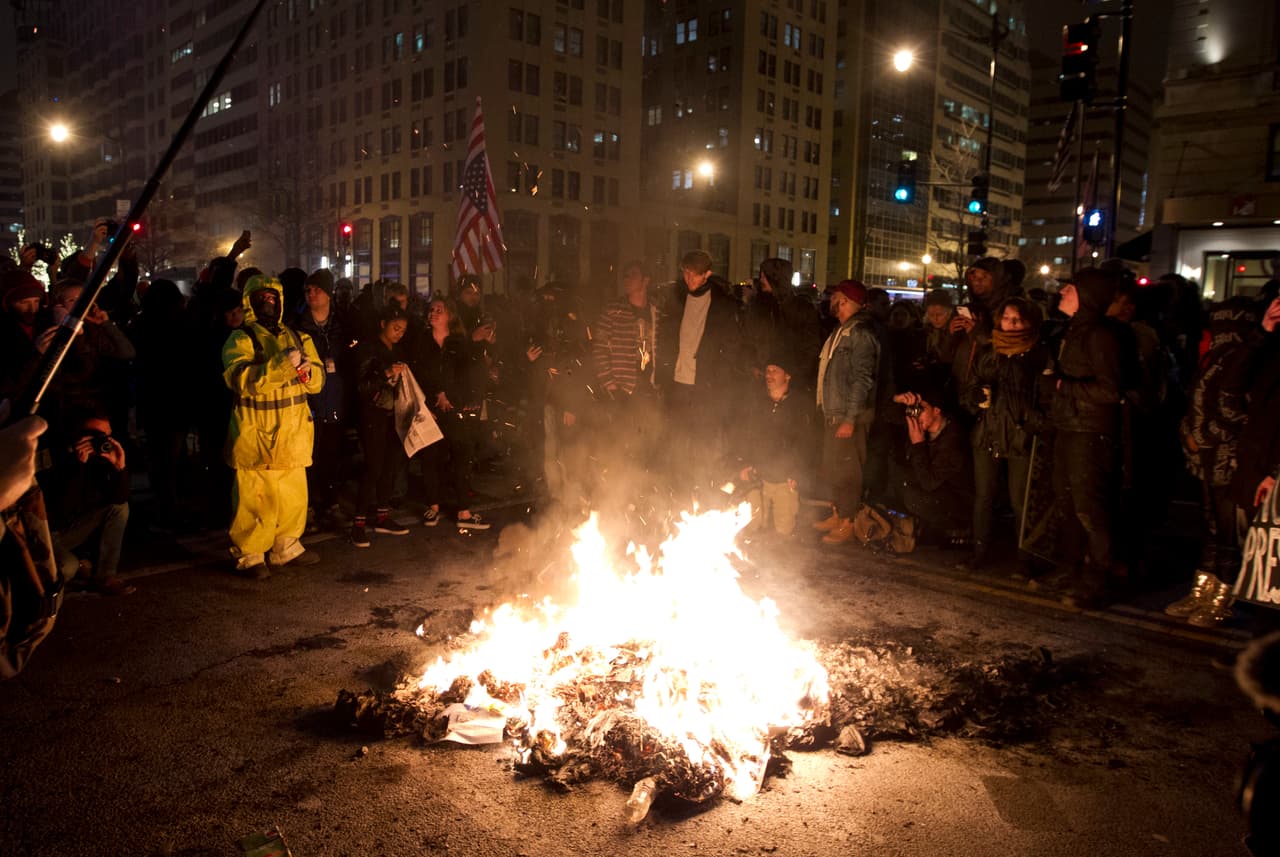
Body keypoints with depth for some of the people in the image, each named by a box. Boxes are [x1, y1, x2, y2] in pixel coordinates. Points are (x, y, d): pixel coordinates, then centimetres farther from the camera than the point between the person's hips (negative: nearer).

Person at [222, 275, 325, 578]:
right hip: (256, 435, -5)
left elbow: (318, 380, 12)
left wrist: (306, 369, -11)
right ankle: (248, 554, 8)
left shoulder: (297, 338, 15)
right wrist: (281, 364, -27)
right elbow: (240, 379, -20)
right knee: (255, 497, -4)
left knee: (293, 494, 13)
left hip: (293, 434, 5)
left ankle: (286, 546, 28)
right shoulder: (240, 339, -2)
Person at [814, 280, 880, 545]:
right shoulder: (840, 331, 15)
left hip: (850, 414, -9)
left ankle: (848, 523, 6)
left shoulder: (861, 333, -14)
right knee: (830, 465, 16)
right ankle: (836, 514, 29)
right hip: (833, 411, 10)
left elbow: (862, 379, -20)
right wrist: (825, 409, 16)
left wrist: (850, 419, -22)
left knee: (846, 468, -3)